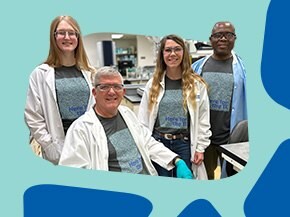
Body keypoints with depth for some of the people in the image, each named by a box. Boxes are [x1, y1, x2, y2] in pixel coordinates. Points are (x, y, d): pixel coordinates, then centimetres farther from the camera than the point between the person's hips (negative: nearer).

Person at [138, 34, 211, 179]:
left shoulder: (197, 84, -1)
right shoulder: (153, 84, 2)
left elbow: (203, 120, 1)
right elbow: (143, 120, 3)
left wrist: (200, 148, -2)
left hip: (185, 144, -1)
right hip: (158, 142, 1)